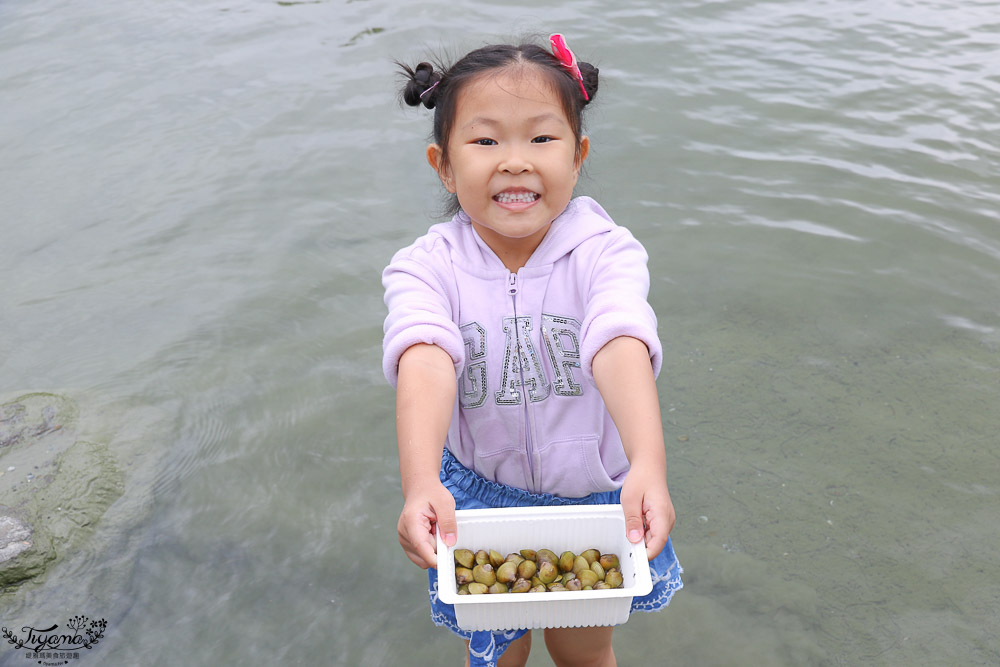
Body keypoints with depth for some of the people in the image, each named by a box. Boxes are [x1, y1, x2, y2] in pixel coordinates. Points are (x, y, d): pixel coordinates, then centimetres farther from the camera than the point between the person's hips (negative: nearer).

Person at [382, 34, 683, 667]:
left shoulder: (604, 252, -18)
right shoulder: (427, 267, -17)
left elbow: (619, 348, -35)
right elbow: (427, 363, -35)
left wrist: (649, 465, -53)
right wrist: (420, 484, -51)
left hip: (594, 491, 0)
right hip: (480, 492, 0)